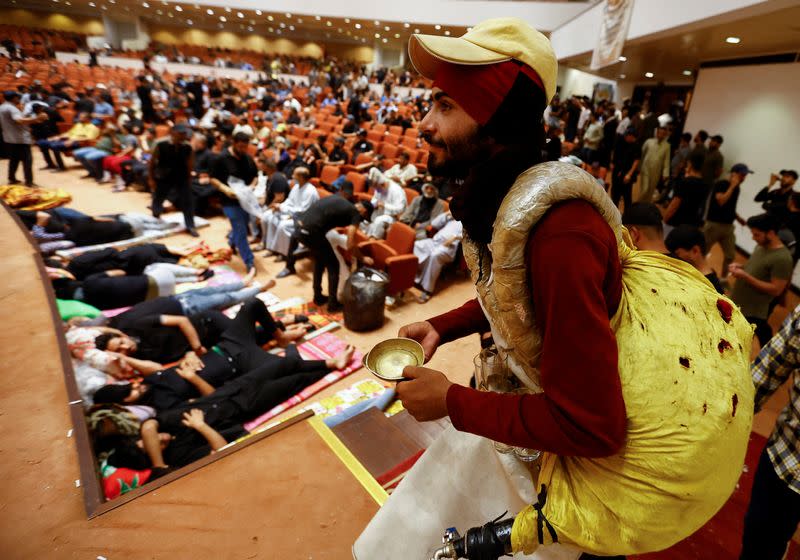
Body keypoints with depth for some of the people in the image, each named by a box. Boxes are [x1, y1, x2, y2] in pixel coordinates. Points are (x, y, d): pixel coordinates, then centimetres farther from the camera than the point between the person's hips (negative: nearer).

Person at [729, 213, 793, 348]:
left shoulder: (782, 258, -21)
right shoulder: (760, 246, 5)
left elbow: (776, 290, -22)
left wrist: (745, 277, -26)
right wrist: (741, 267, -1)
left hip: (754, 311, -9)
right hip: (737, 304, 9)